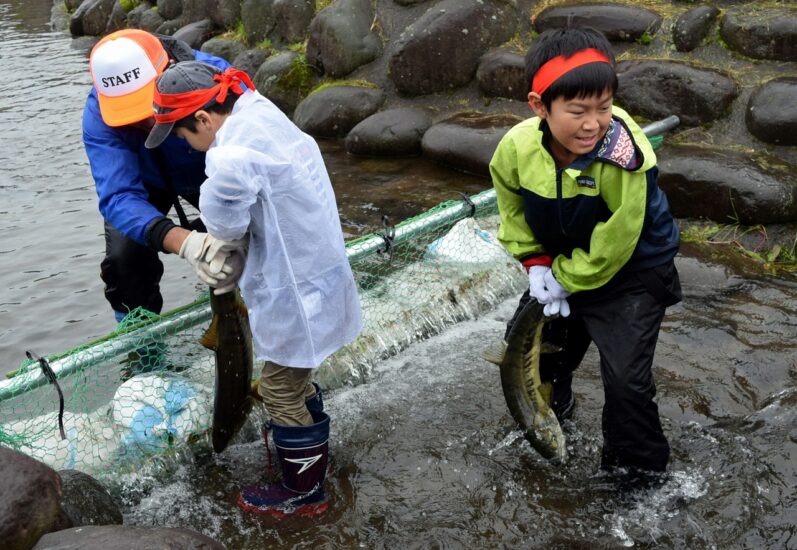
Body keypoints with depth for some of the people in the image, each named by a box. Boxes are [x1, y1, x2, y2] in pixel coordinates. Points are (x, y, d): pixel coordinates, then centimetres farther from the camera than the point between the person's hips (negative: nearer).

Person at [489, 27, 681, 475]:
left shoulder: (626, 157, -34)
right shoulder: (517, 147, -20)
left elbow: (613, 245, -25)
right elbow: (514, 211, 0)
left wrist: (566, 280, -15)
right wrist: (537, 265, -8)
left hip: (630, 272, -5)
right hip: (559, 269, 5)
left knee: (626, 376, -14)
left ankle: (637, 466, 13)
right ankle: (550, 406, 52)